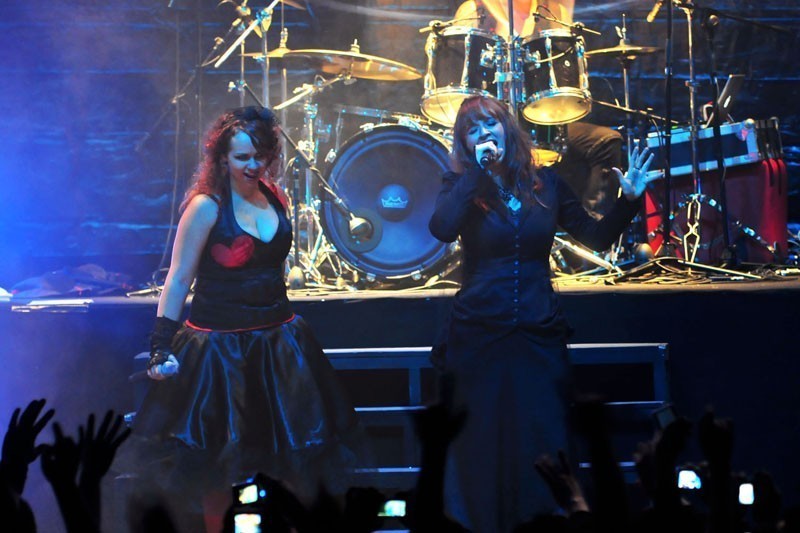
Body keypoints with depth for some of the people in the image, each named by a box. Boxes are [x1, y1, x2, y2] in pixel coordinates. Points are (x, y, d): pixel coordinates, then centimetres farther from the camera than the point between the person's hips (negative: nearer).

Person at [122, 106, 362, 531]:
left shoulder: (275, 197, 6)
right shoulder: (206, 206, -12)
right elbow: (178, 279, -11)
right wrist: (161, 347, -15)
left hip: (277, 339, 6)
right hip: (219, 347, -6)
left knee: (296, 444, 9)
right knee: (210, 464, 3)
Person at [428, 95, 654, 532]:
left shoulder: (544, 182, 7)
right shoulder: (461, 185, 1)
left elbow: (597, 237, 11)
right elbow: (441, 229, -21)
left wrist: (629, 199, -3)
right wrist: (478, 171, -16)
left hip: (539, 336, 2)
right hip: (479, 336, -2)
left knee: (543, 453, 3)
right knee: (482, 451, 2)